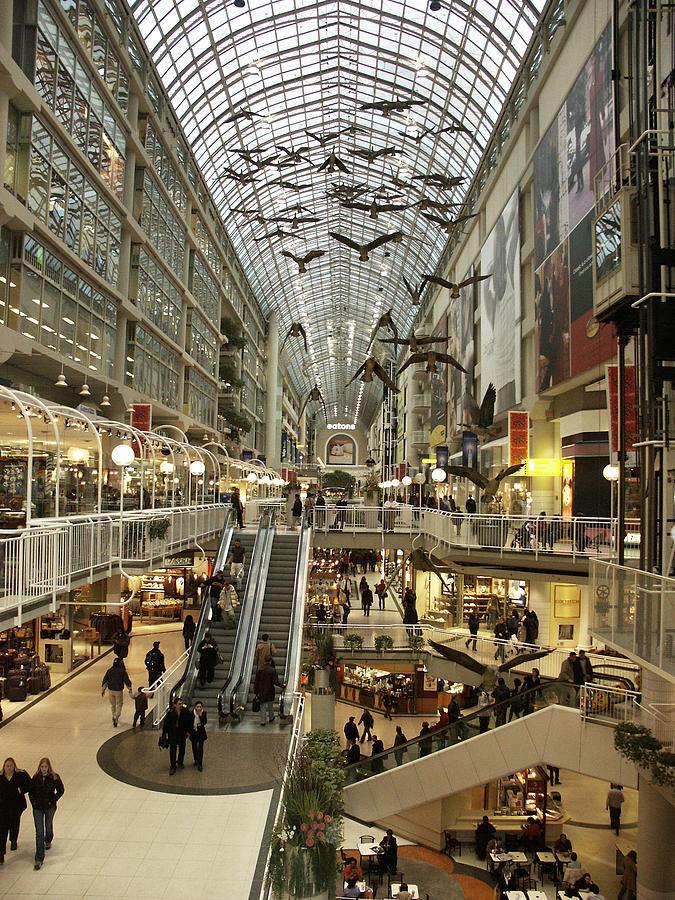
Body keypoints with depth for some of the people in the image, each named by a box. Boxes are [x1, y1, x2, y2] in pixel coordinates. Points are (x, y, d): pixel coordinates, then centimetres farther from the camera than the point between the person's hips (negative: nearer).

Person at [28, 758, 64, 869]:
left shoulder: (54, 777, -11)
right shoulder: (35, 778, -5)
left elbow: (61, 790, -5)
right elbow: (30, 790, 7)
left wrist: (52, 801, -11)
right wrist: (33, 801, -4)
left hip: (50, 807, 0)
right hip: (37, 808, 0)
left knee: (48, 826, 22)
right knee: (39, 832, -4)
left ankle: (48, 841, 55)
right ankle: (39, 859, -1)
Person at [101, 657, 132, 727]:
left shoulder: (109, 671, -4)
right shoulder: (122, 671, -12)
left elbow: (104, 681, 2)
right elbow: (127, 681, -8)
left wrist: (103, 689, 15)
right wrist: (130, 689, 5)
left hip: (111, 690, 3)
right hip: (119, 691, -3)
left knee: (113, 705, 21)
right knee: (119, 705, 6)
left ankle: (114, 717, 35)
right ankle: (116, 718, -12)